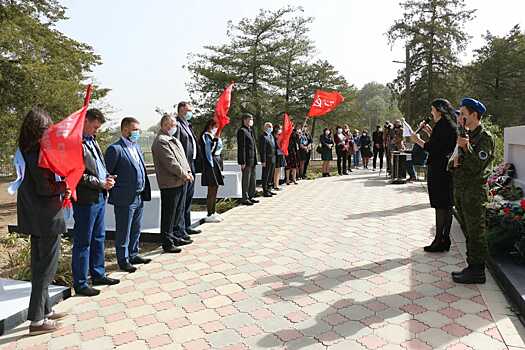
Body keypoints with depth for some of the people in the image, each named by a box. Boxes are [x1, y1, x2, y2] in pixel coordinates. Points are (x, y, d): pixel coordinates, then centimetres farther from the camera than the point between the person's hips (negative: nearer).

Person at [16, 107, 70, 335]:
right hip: (47, 216, -9)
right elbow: (45, 187, -21)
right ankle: (36, 320, 8)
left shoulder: (25, 150, 9)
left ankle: (44, 310, 30)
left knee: (39, 263, 17)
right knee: (47, 265, 1)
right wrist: (66, 185, -6)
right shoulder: (40, 151, -18)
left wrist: (61, 187, 6)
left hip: (34, 216, 9)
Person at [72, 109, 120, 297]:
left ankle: (98, 274, 32)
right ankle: (80, 284, 12)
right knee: (83, 242, 1)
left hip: (99, 197, 9)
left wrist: (108, 177, 4)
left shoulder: (92, 140, 15)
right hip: (85, 199, -9)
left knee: (98, 238, 18)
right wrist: (101, 183, -16)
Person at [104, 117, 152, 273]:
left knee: (136, 230, 19)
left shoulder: (136, 146, 13)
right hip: (125, 199, -8)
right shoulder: (115, 149, -14)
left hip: (139, 197, 8)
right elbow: (107, 173, -12)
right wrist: (112, 189, -9)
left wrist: (145, 191, 12)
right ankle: (123, 260, 20)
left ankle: (133, 255, 34)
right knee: (123, 232, 7)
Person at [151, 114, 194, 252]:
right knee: (169, 215, -1)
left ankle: (179, 236, 32)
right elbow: (170, 162, -20)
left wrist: (188, 171, 4)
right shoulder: (160, 141, -14)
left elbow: (182, 157, 18)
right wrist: (184, 174, -15)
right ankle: (168, 243, 8)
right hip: (170, 183, -10)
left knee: (179, 211, 19)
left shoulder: (174, 139, 18)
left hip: (181, 182, 10)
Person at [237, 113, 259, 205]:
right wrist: (243, 162, -20)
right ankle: (245, 199, 5)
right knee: (246, 180, -2)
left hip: (252, 160, 9)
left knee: (252, 179, 15)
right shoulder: (242, 131, -11)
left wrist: (255, 159, 17)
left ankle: (251, 196, 25)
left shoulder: (250, 130, 18)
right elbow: (241, 147, -17)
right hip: (246, 160, -9)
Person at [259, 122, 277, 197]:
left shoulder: (271, 135, 16)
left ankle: (269, 189, 25)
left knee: (270, 176, 15)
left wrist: (275, 156, 13)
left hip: (273, 159, 9)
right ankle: (265, 191, 7)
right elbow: (262, 150, -17)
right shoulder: (263, 136, -13)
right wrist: (263, 161, -19)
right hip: (267, 159, -9)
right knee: (265, 176, 0)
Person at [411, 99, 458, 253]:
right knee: (447, 205, 13)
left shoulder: (441, 125, -15)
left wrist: (418, 140, -5)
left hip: (438, 170, -10)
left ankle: (439, 241, 2)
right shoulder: (452, 124, 14)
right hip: (449, 169, 10)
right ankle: (445, 240, 22)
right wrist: (430, 131, 17)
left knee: (440, 206, -4)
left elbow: (432, 148, -19)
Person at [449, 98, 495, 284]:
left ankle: (477, 272, 9)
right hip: (459, 189, 8)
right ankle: (472, 267, 25)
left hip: (474, 191, -8)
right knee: (468, 232, 15)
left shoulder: (485, 137, -9)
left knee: (476, 233, -1)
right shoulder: (465, 135, 15)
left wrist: (466, 148, -26)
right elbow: (452, 163, 19)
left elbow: (478, 167, -19)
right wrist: (454, 162, -2)